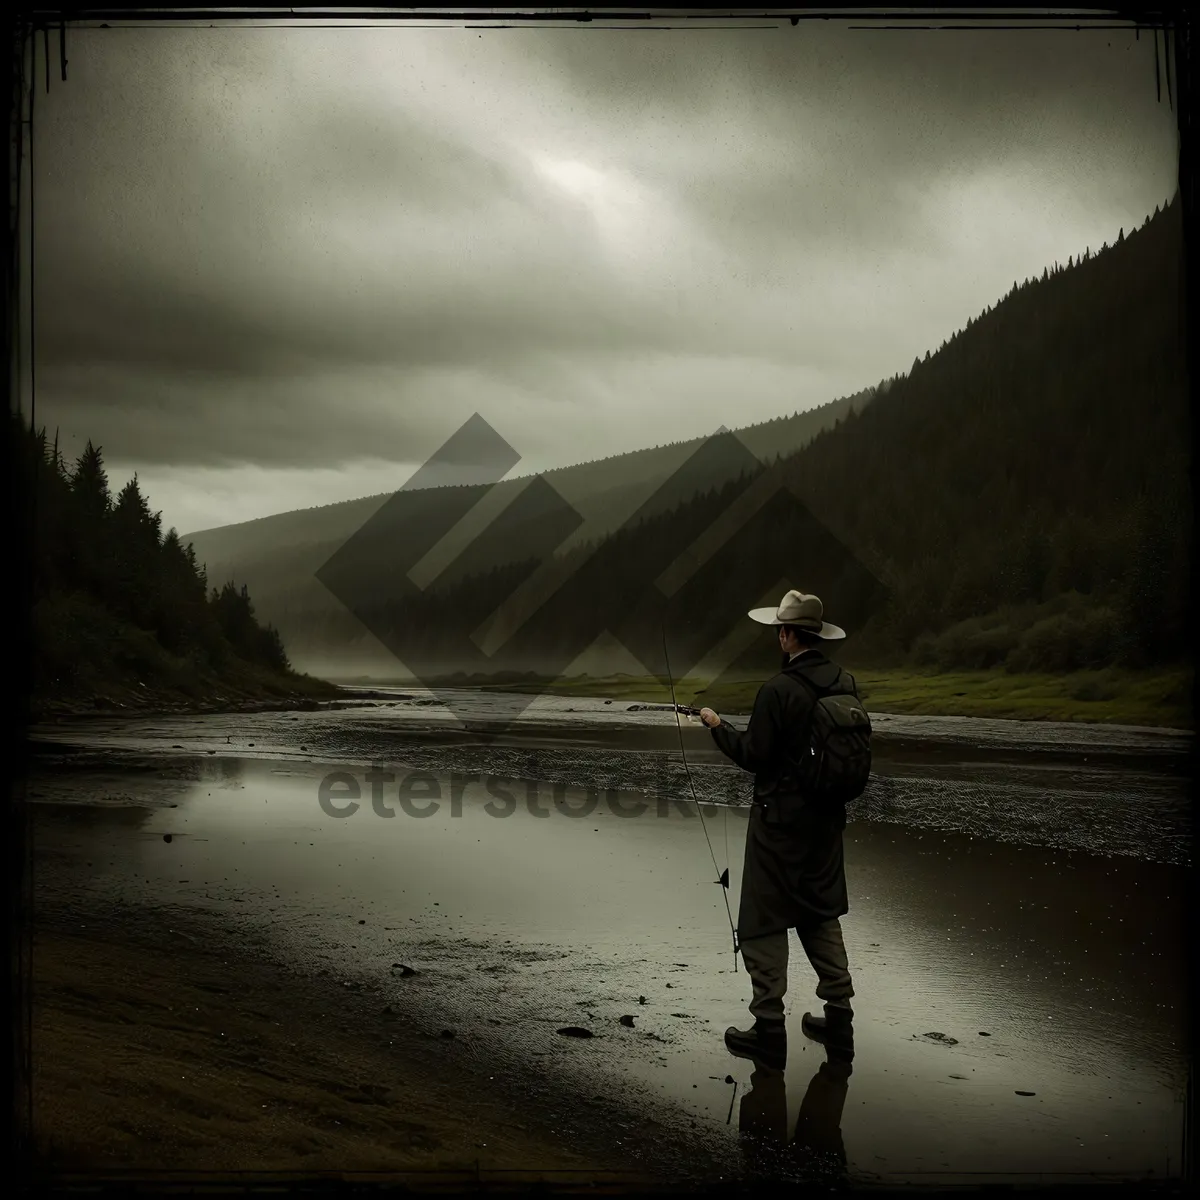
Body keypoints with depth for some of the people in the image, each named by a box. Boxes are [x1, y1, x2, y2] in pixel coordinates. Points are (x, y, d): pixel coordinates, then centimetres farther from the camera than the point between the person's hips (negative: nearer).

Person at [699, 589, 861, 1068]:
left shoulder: (778, 690, -19)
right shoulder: (845, 684, 2)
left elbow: (754, 756, -15)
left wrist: (718, 727, -1)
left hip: (780, 820, -7)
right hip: (827, 817, 7)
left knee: (763, 921, 3)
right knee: (822, 914, 18)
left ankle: (769, 1030, 7)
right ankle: (838, 1019, 22)